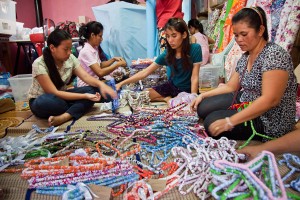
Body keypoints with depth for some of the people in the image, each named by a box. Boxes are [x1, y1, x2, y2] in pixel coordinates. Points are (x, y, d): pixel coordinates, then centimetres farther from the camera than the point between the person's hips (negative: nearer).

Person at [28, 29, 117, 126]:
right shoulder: (39, 64, -24)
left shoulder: (70, 58, -9)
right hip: (42, 101, -4)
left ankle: (64, 117, -33)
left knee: (93, 90, -18)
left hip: (61, 95, 5)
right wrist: (84, 96, -33)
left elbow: (85, 76, -15)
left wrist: (101, 85, -37)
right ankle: (77, 110, -15)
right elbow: (54, 93, -28)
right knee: (44, 101, -42)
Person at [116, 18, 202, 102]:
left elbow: (194, 77, -20)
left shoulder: (195, 49, -22)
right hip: (172, 86, 4)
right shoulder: (167, 54, -13)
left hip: (188, 90, -3)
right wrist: (122, 83, -18)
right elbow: (145, 72, -12)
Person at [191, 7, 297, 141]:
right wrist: (203, 95, 2)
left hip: (269, 121, -8)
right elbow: (230, 86, 13)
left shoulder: (274, 54, -22)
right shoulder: (245, 56, 5)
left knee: (211, 122, -18)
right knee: (203, 107, 2)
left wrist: (230, 121, -33)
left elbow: (270, 100, -30)